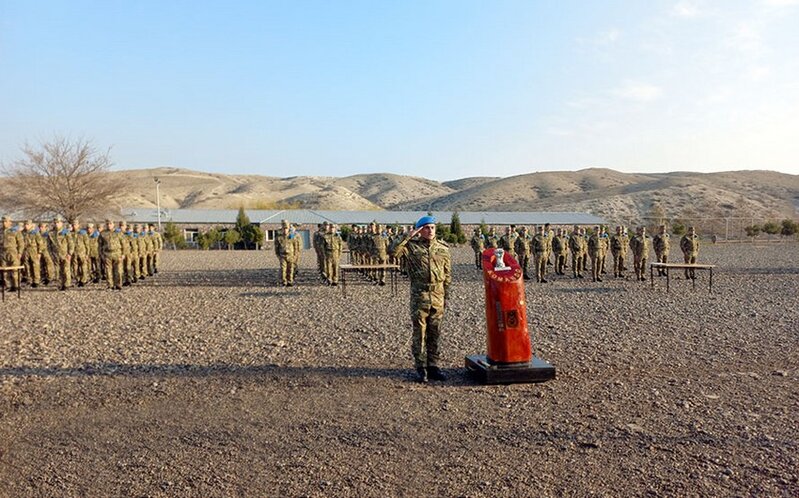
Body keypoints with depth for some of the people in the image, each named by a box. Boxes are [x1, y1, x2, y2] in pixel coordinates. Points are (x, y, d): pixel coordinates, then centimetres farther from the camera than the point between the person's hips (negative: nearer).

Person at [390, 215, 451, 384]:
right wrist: (407, 236, -17)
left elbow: (448, 275, 11)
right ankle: (421, 368, 10)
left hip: (437, 296, 3)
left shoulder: (443, 248, 7)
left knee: (434, 333, 9)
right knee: (419, 333, 2)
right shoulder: (412, 246, 0)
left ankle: (433, 366, 19)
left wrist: (446, 297, 8)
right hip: (419, 295, -3)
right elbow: (393, 251, -17)